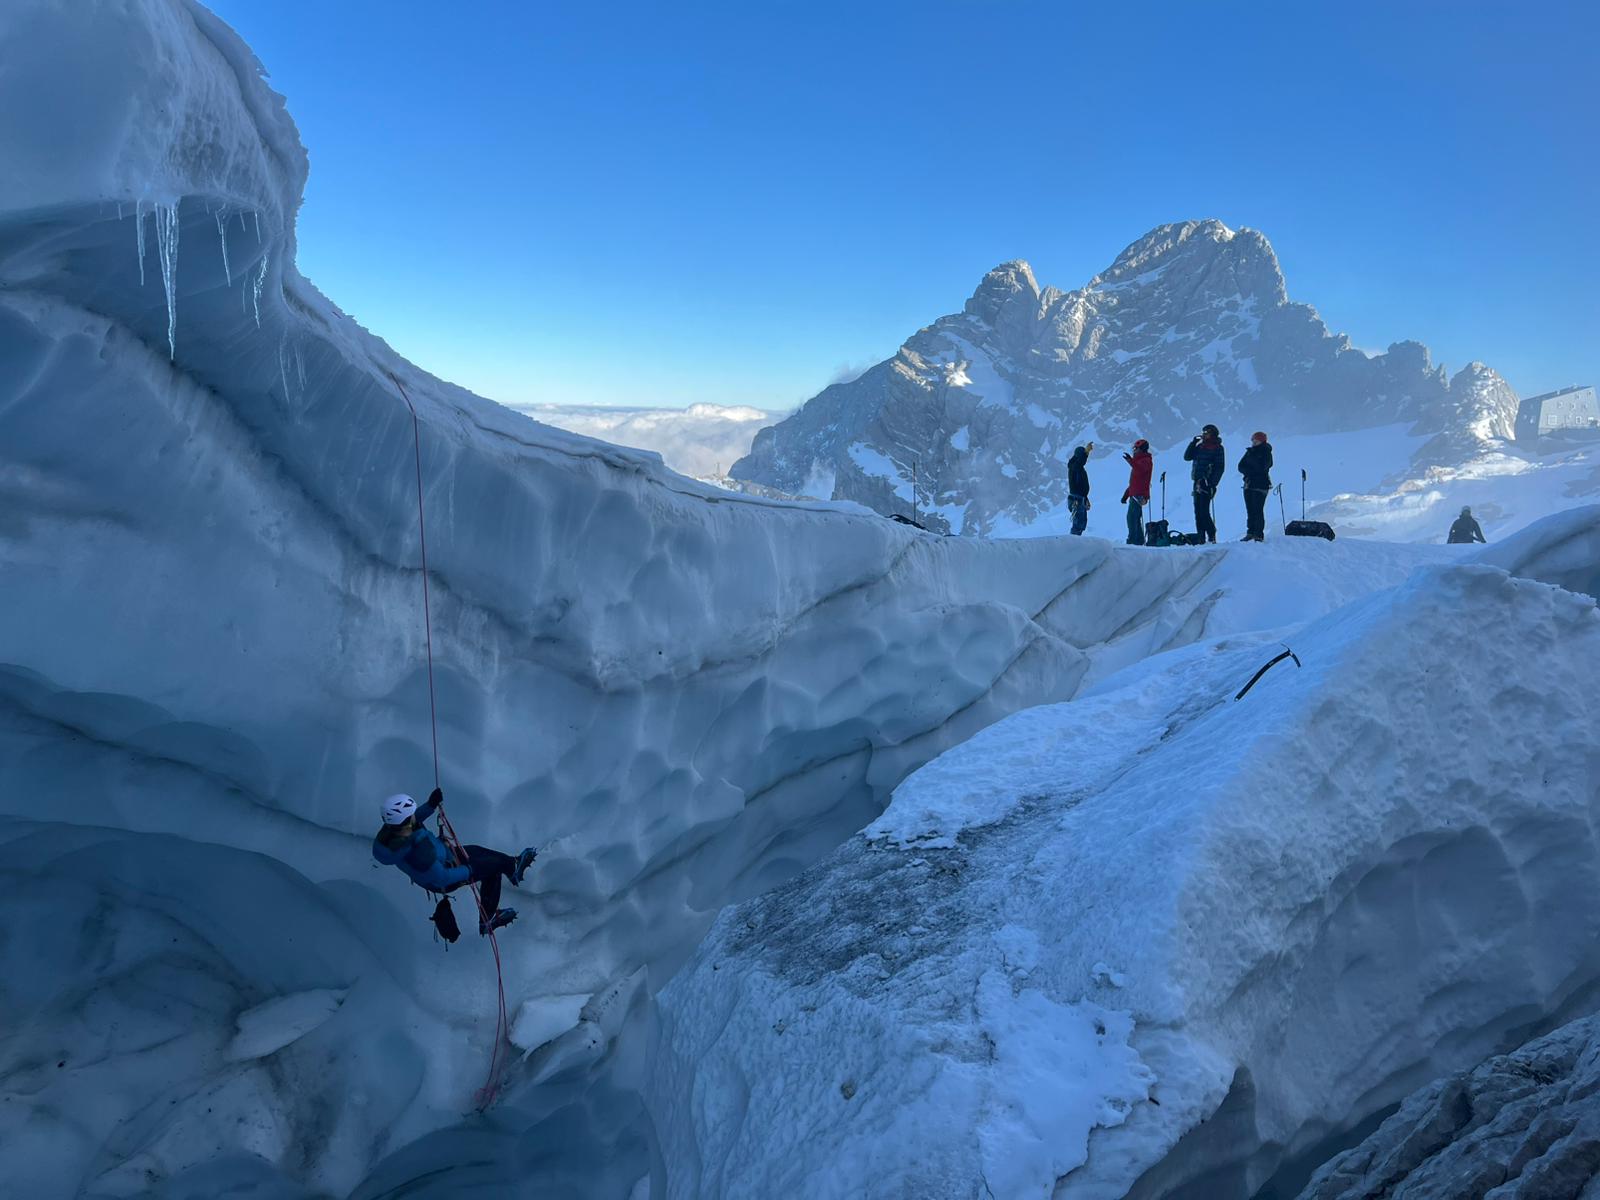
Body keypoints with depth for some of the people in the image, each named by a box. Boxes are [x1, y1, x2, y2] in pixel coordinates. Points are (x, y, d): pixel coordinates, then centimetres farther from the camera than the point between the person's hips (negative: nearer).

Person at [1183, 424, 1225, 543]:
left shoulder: (1217, 448, -2)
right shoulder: (1200, 446, 16)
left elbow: (1219, 468, -7)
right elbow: (1187, 457, 11)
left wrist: (1212, 484, -16)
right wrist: (1194, 442, 3)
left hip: (1207, 483, -7)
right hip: (1198, 482, 7)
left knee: (1204, 511, -13)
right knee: (1198, 511, 5)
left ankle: (1211, 535, -6)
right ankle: (1201, 537, 9)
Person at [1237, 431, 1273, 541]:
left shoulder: (1266, 453, -3)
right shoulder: (1250, 452, 14)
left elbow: (1261, 467, -17)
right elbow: (1241, 466, 7)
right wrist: (1249, 472, -10)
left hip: (1261, 485, -6)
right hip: (1248, 484, 6)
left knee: (1258, 510, -9)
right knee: (1250, 510, 8)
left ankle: (1259, 535, -7)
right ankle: (1250, 532, 14)